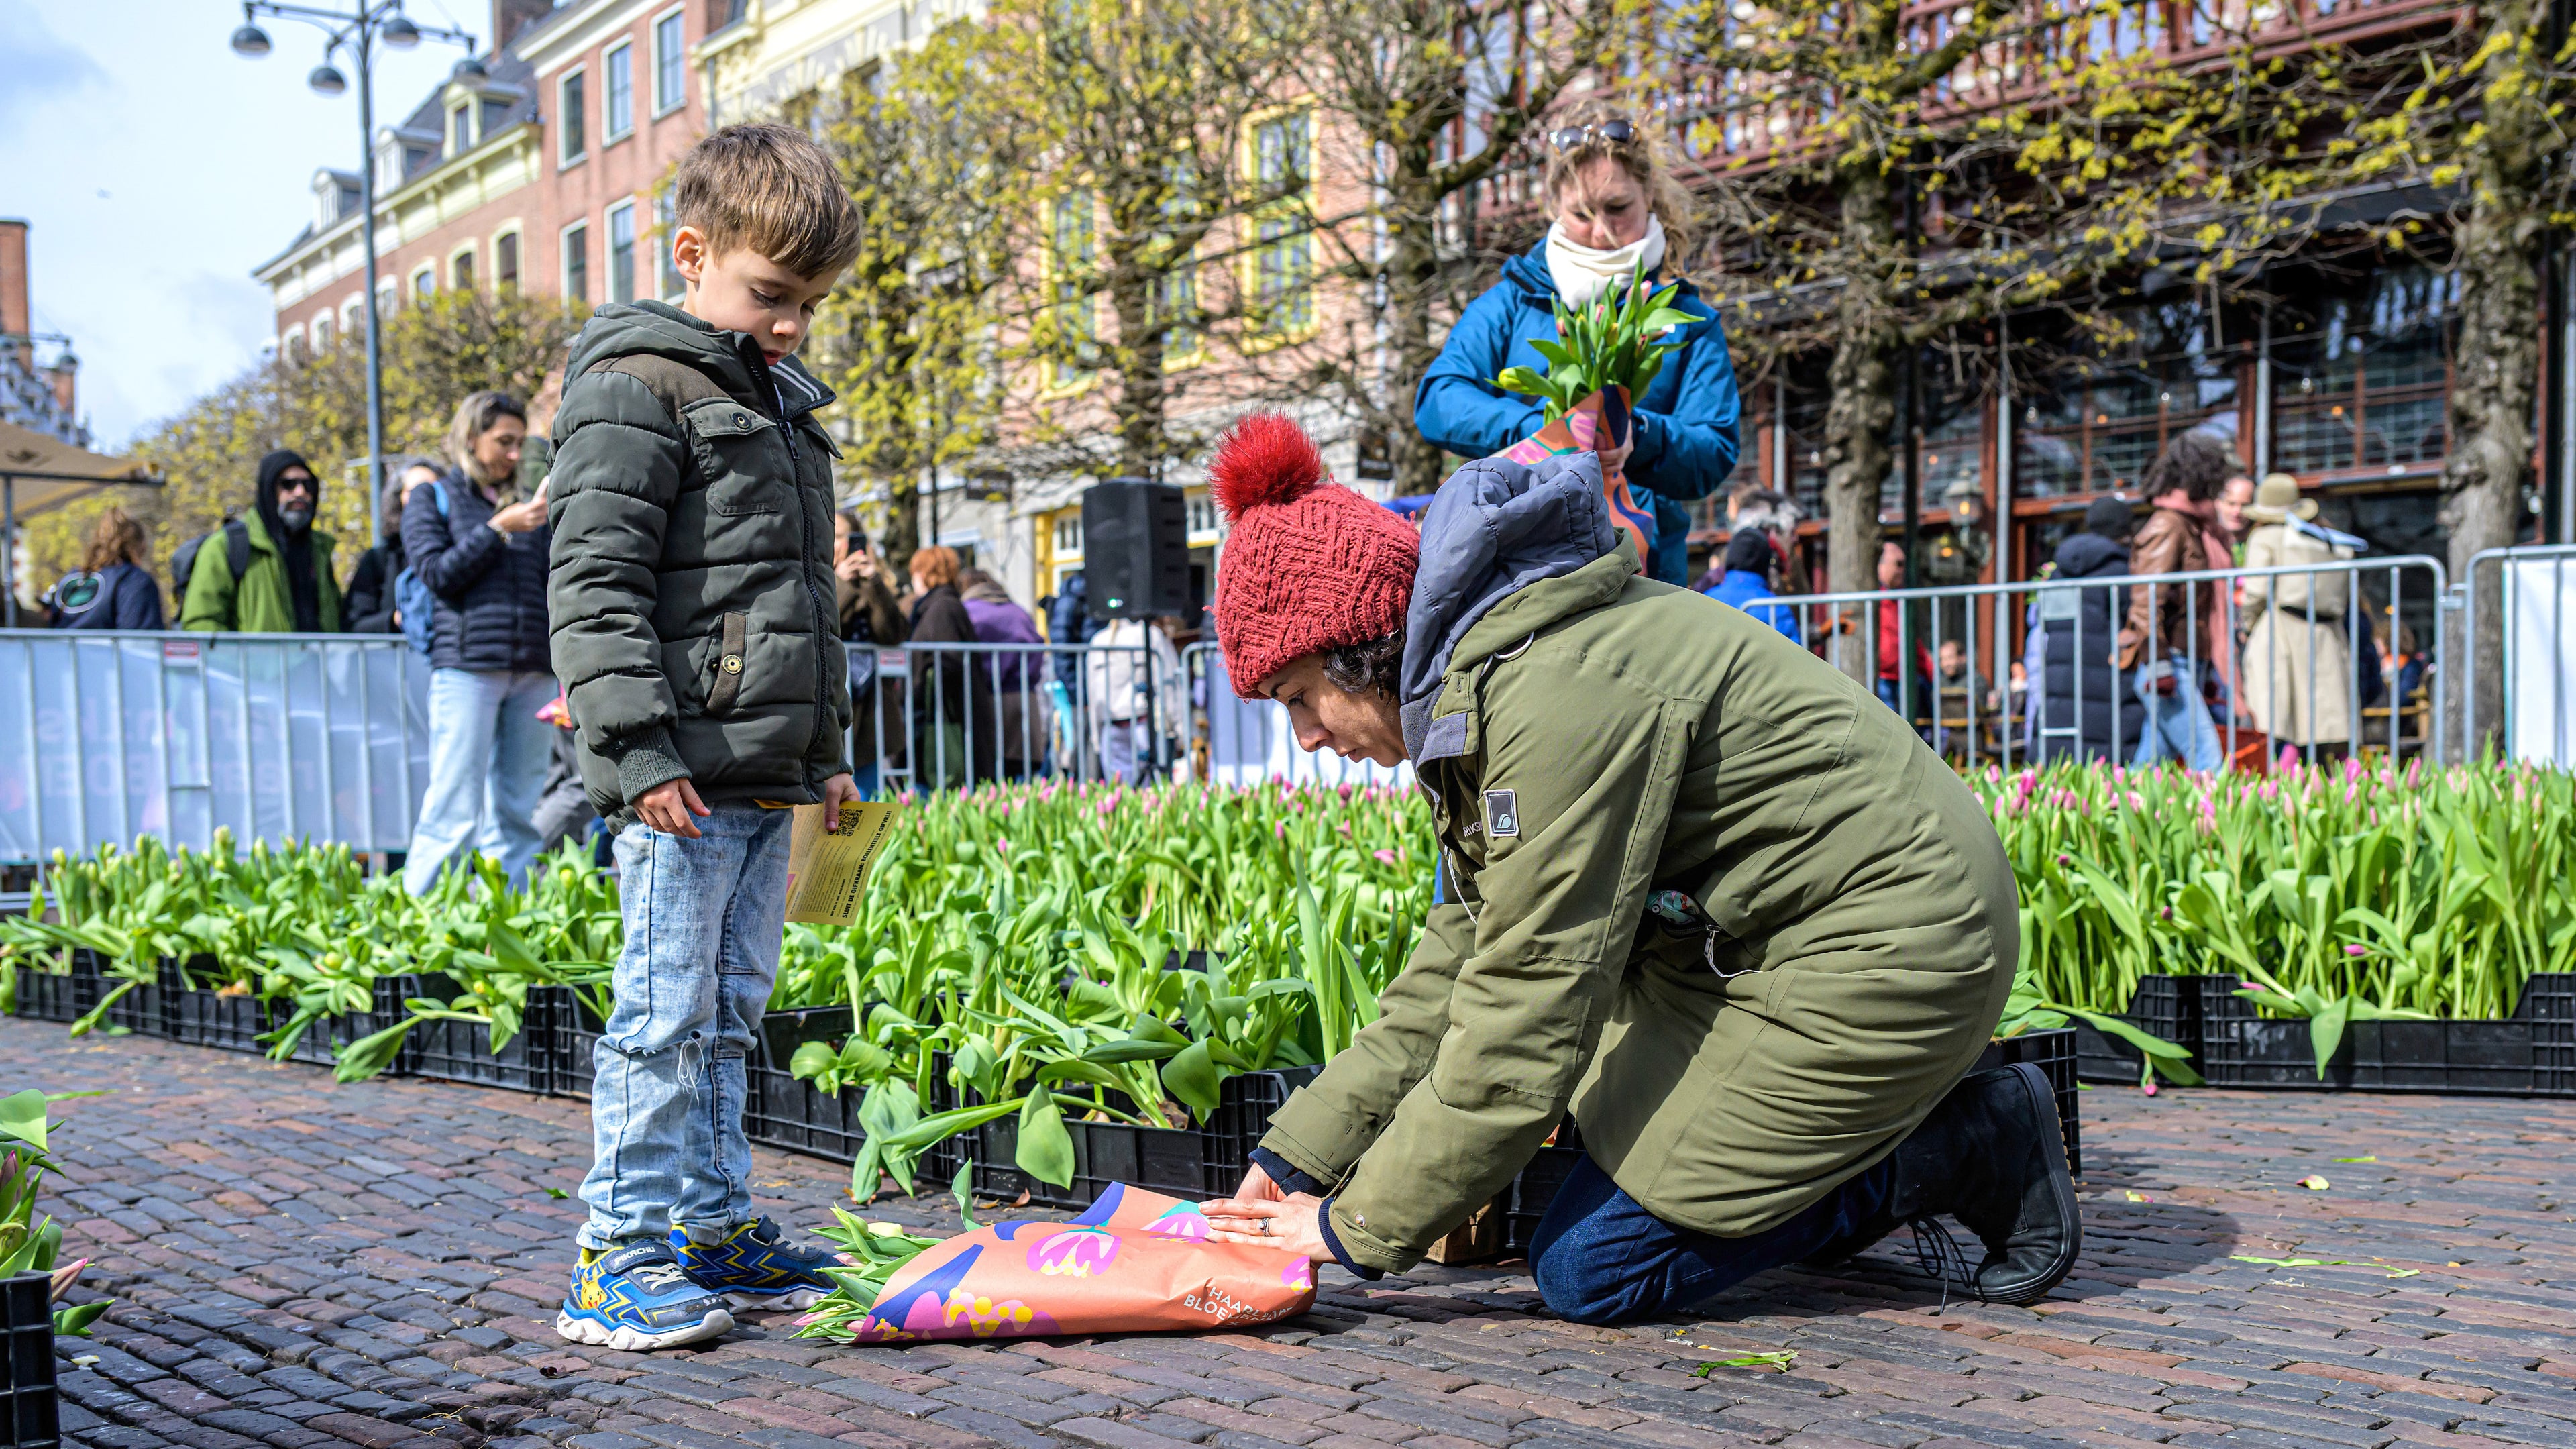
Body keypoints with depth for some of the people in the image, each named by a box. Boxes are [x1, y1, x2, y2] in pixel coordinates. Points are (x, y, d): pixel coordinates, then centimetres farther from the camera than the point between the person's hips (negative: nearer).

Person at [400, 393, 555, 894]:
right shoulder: (434, 499, 10)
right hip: (467, 665, -4)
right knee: (455, 811, -7)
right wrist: (499, 529, -7)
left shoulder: (522, 505, 20)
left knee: (517, 811, 4)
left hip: (534, 669, 4)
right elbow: (439, 574, -3)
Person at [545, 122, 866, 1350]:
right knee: (665, 1014, -5)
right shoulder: (636, 393, -6)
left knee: (730, 1013, 13)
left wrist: (826, 744, 23)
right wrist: (641, 751, -20)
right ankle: (620, 1257, 4)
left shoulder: (783, 406, 21)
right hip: (682, 779, -8)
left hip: (766, 777, 9)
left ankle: (713, 1231, 22)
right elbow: (593, 589, -13)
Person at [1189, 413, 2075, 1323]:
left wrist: (1356, 1230, -14)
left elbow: (1528, 1019, -24)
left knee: (1591, 1272, -7)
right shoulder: (1477, 680, 6)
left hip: (1889, 952, -10)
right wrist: (1298, 1155, 5)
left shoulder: (1560, 699, -26)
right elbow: (1462, 960, 9)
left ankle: (1979, 1148, 0)